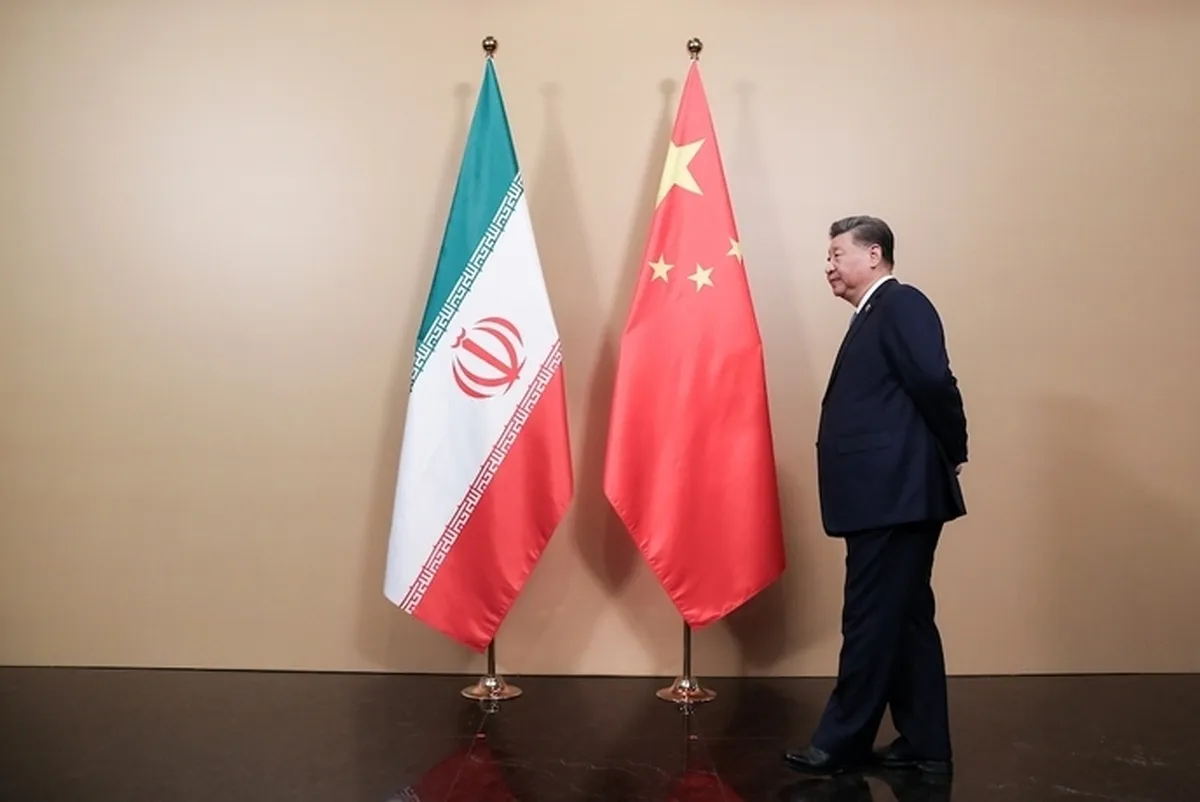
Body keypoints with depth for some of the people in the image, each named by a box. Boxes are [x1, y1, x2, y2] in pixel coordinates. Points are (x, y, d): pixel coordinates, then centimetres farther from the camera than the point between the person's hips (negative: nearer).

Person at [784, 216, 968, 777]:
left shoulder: (901, 304, -8)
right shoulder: (873, 317, 20)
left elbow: (934, 382, -19)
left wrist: (952, 453, -9)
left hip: (896, 494, -10)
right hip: (889, 495, 10)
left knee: (871, 621, -1)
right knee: (904, 620, 13)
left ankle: (842, 743, 10)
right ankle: (924, 744, 22)